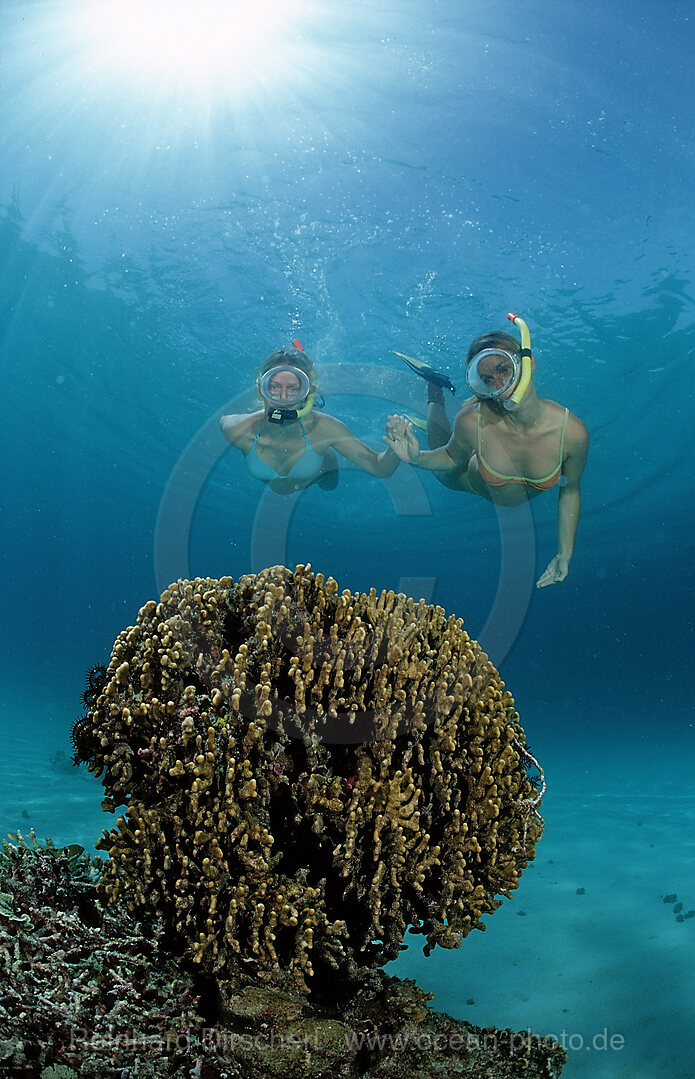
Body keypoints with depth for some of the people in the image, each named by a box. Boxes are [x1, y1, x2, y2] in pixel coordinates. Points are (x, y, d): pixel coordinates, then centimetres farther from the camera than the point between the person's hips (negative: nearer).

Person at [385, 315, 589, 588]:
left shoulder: (572, 432, -39)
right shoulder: (472, 422, -41)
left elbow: (570, 492, -20)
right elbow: (452, 457, -17)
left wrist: (565, 556, -15)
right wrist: (417, 458, -36)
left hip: (530, 498, 2)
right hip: (476, 482, -2)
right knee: (444, 475, 32)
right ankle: (436, 390, 38)